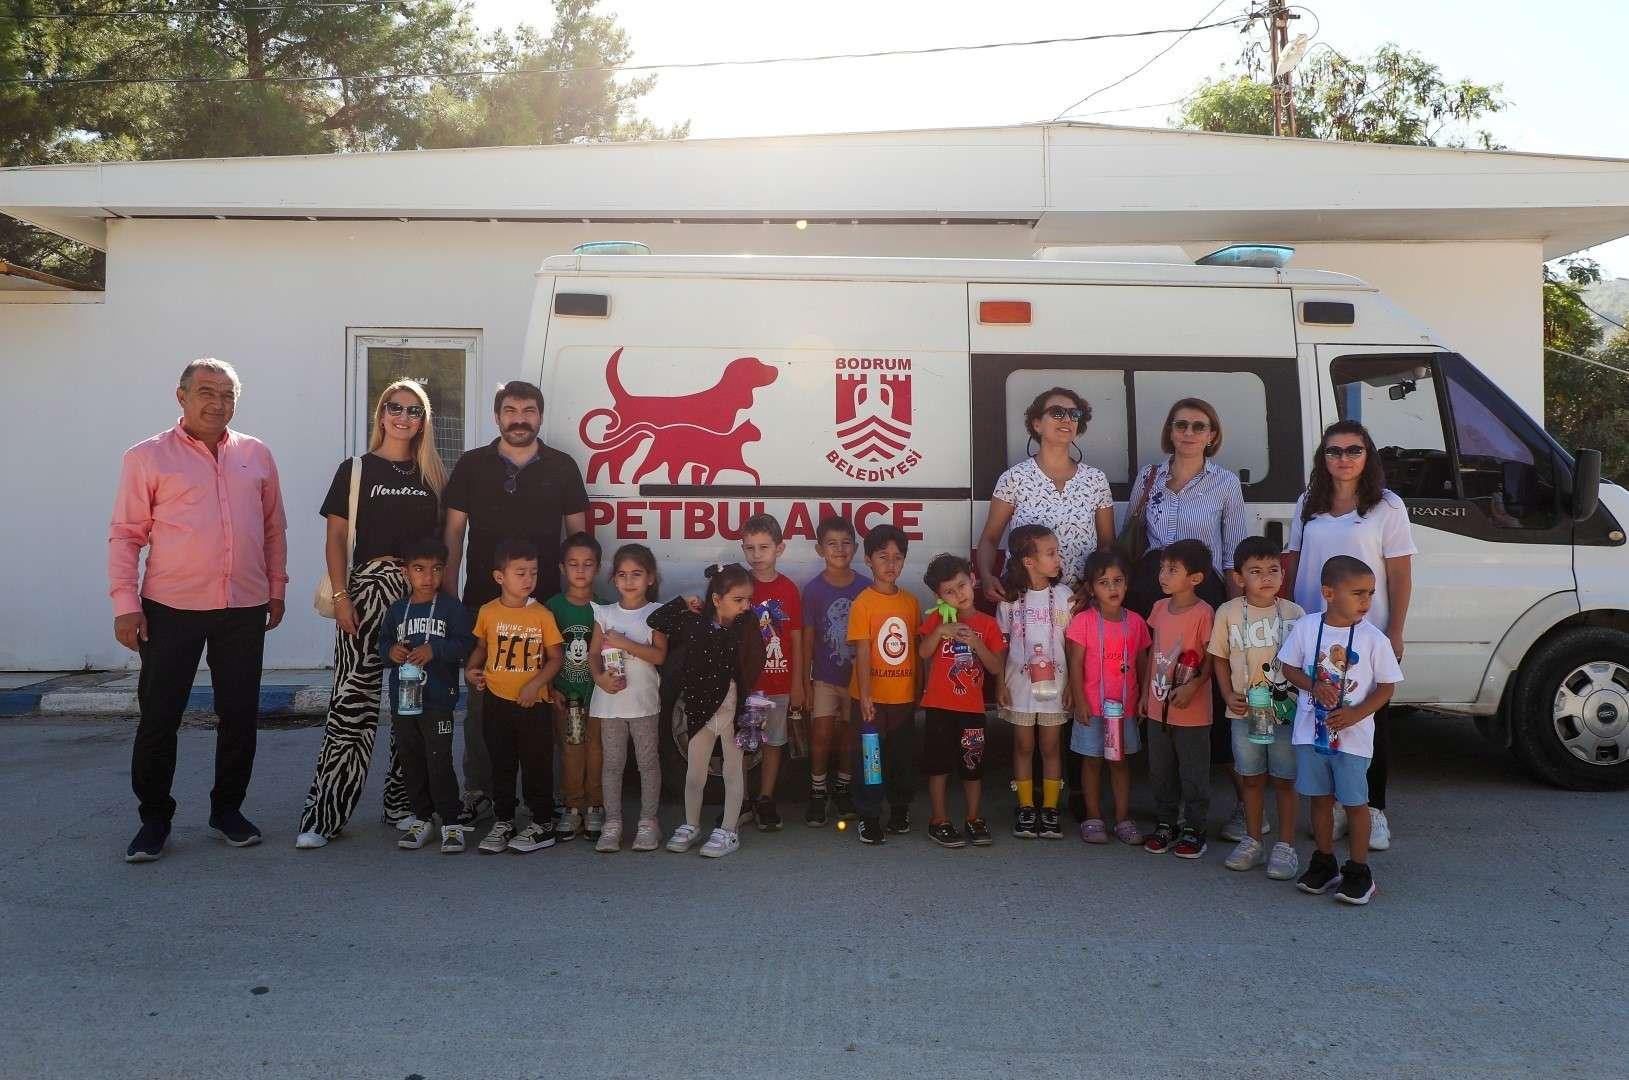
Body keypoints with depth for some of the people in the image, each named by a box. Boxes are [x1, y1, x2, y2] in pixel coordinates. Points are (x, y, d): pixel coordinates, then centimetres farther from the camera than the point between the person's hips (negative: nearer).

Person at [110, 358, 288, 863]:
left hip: (245, 610, 3)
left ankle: (228, 808, 24)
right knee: (159, 717, 3)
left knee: (240, 716, 9)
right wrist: (125, 604, -8)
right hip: (170, 610, -3)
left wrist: (276, 589, 12)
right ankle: (154, 818, 18)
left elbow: (274, 528, 14)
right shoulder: (147, 458, -1)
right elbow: (125, 535, -2)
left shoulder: (257, 455, 8)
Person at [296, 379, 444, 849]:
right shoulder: (355, 469, 5)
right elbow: (335, 536, 1)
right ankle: (322, 815, 0)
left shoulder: (431, 475, 13)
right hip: (368, 588, -3)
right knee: (353, 703, -6)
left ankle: (401, 803, 17)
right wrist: (340, 595, -8)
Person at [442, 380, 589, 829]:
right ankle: (478, 791, 15)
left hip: (545, 602, 0)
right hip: (482, 601, 0)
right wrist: (448, 592, 1)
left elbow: (577, 533, 10)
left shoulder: (562, 467, 7)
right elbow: (454, 532, 7)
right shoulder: (472, 465, 6)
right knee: (480, 698, 4)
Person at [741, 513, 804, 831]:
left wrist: (797, 683, 1)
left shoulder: (788, 589, -2)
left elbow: (796, 640, 1)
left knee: (773, 742, 9)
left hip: (778, 682, 0)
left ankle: (765, 801, 20)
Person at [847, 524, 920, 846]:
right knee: (871, 757, 4)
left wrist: (920, 689, 11)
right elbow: (862, 651, -12)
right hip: (871, 697, -4)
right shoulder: (863, 603, -9)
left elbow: (917, 649, 11)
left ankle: (900, 810, 31)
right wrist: (864, 695, -17)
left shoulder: (910, 602, 5)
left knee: (903, 756, 15)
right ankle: (869, 817, 15)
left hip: (904, 697, 4)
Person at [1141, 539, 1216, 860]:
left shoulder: (1203, 613, -16)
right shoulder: (1159, 608, 4)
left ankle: (1194, 829, 21)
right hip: (1158, 708, 6)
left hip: (1192, 711, -6)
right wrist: (1146, 690, 12)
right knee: (1160, 772, 16)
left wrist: (1192, 686, -23)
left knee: (1193, 774, 7)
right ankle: (1164, 824, 30)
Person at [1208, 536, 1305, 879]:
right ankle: (1252, 841, 27)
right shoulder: (1228, 613, -3)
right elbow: (1220, 658, 4)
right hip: (1245, 711, 1)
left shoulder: (1293, 613, -4)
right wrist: (1229, 696, -6)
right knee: (1252, 777, 13)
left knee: (1285, 779, 6)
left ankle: (1285, 845, 19)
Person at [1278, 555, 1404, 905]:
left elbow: (1386, 687, -5)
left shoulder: (1374, 639, -11)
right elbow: (1290, 668, 5)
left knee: (1355, 802, 6)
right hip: (1312, 730, 2)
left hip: (1353, 735, -2)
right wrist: (1315, 686, -14)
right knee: (1321, 798, 15)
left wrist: (1356, 713, -18)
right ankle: (1324, 863, 30)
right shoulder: (1306, 628, -6)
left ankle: (1358, 872, 20)